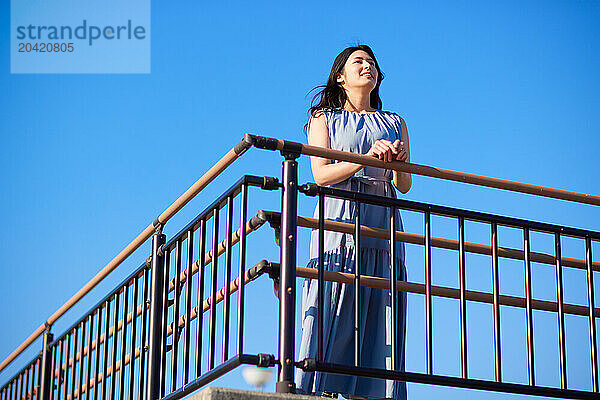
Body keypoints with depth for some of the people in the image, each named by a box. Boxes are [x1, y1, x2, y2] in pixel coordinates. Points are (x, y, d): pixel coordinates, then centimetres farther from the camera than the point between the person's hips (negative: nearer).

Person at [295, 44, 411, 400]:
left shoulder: (394, 123, 23)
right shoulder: (324, 119, 15)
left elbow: (405, 185, 14)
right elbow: (322, 174, -1)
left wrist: (399, 161, -9)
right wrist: (366, 158, -15)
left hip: (382, 224, 3)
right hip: (339, 218, -3)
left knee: (376, 317, -7)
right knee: (332, 316, -13)